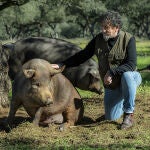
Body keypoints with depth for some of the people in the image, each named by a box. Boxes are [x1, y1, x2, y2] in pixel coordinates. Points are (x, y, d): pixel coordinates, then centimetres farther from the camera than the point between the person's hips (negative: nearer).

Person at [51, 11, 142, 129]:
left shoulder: (128, 39, -18)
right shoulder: (99, 39, -6)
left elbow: (131, 65, -26)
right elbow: (82, 56, 0)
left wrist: (112, 73, -36)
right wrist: (61, 65, -9)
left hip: (130, 79, -4)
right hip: (111, 85, 4)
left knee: (127, 76, -40)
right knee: (111, 118, -1)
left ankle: (129, 115, -26)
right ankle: (122, 102, 34)